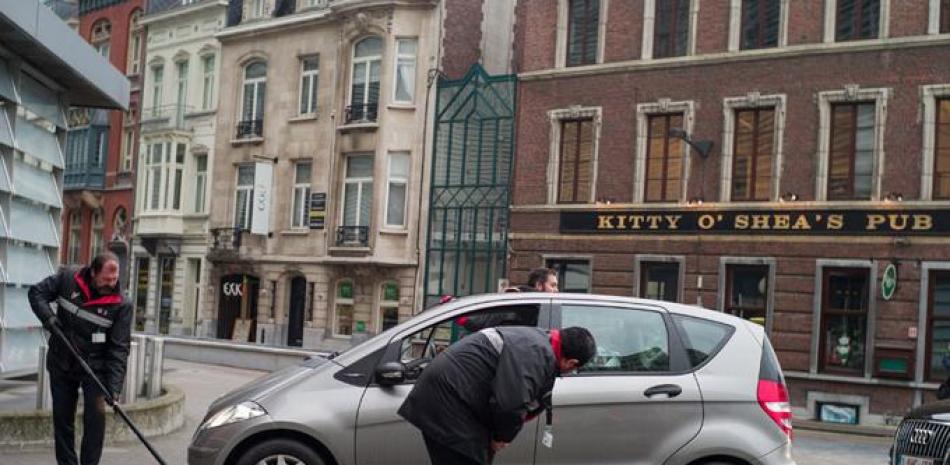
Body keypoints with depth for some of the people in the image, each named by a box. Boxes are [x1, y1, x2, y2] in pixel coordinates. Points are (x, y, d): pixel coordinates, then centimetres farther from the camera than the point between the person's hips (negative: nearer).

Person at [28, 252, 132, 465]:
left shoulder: (121, 305, -14)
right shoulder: (67, 278, -9)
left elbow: (119, 348, -16)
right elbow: (37, 292, 5)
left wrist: (114, 385, -24)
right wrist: (47, 316, -16)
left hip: (95, 366, -2)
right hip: (61, 364, 2)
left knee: (96, 415, -13)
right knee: (62, 418, 9)